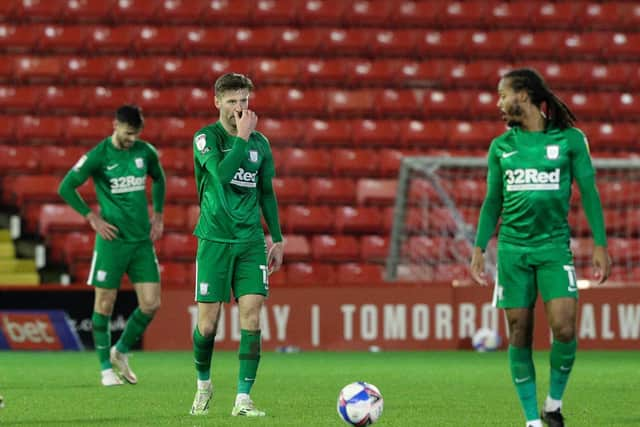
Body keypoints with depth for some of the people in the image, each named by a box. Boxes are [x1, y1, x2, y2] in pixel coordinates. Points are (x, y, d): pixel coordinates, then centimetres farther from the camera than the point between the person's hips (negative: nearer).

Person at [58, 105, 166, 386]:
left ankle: (121, 352, 22)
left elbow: (159, 179, 25)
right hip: (112, 240, -4)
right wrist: (92, 218, -7)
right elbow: (66, 188, -3)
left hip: (142, 240, 4)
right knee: (105, 303, -1)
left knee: (151, 304, -1)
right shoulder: (98, 156, -8)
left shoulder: (146, 152, 5)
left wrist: (158, 215, 15)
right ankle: (107, 369, 11)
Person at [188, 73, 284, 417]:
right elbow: (222, 173, -23)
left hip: (251, 241, 3)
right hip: (214, 240, -3)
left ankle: (243, 399, -7)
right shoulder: (205, 138, -4)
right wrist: (241, 137, -19)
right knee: (208, 323, -2)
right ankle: (203, 385, 25)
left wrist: (277, 238, 16)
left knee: (251, 316, -9)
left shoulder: (260, 143, 9)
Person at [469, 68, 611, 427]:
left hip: (555, 247, -3)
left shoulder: (570, 139, 0)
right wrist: (479, 248, 8)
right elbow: (493, 202, 15)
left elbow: (589, 193, 2)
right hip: (513, 249, 3)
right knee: (520, 335, 0)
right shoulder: (501, 146, 9)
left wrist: (601, 245, -4)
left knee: (564, 328, -16)